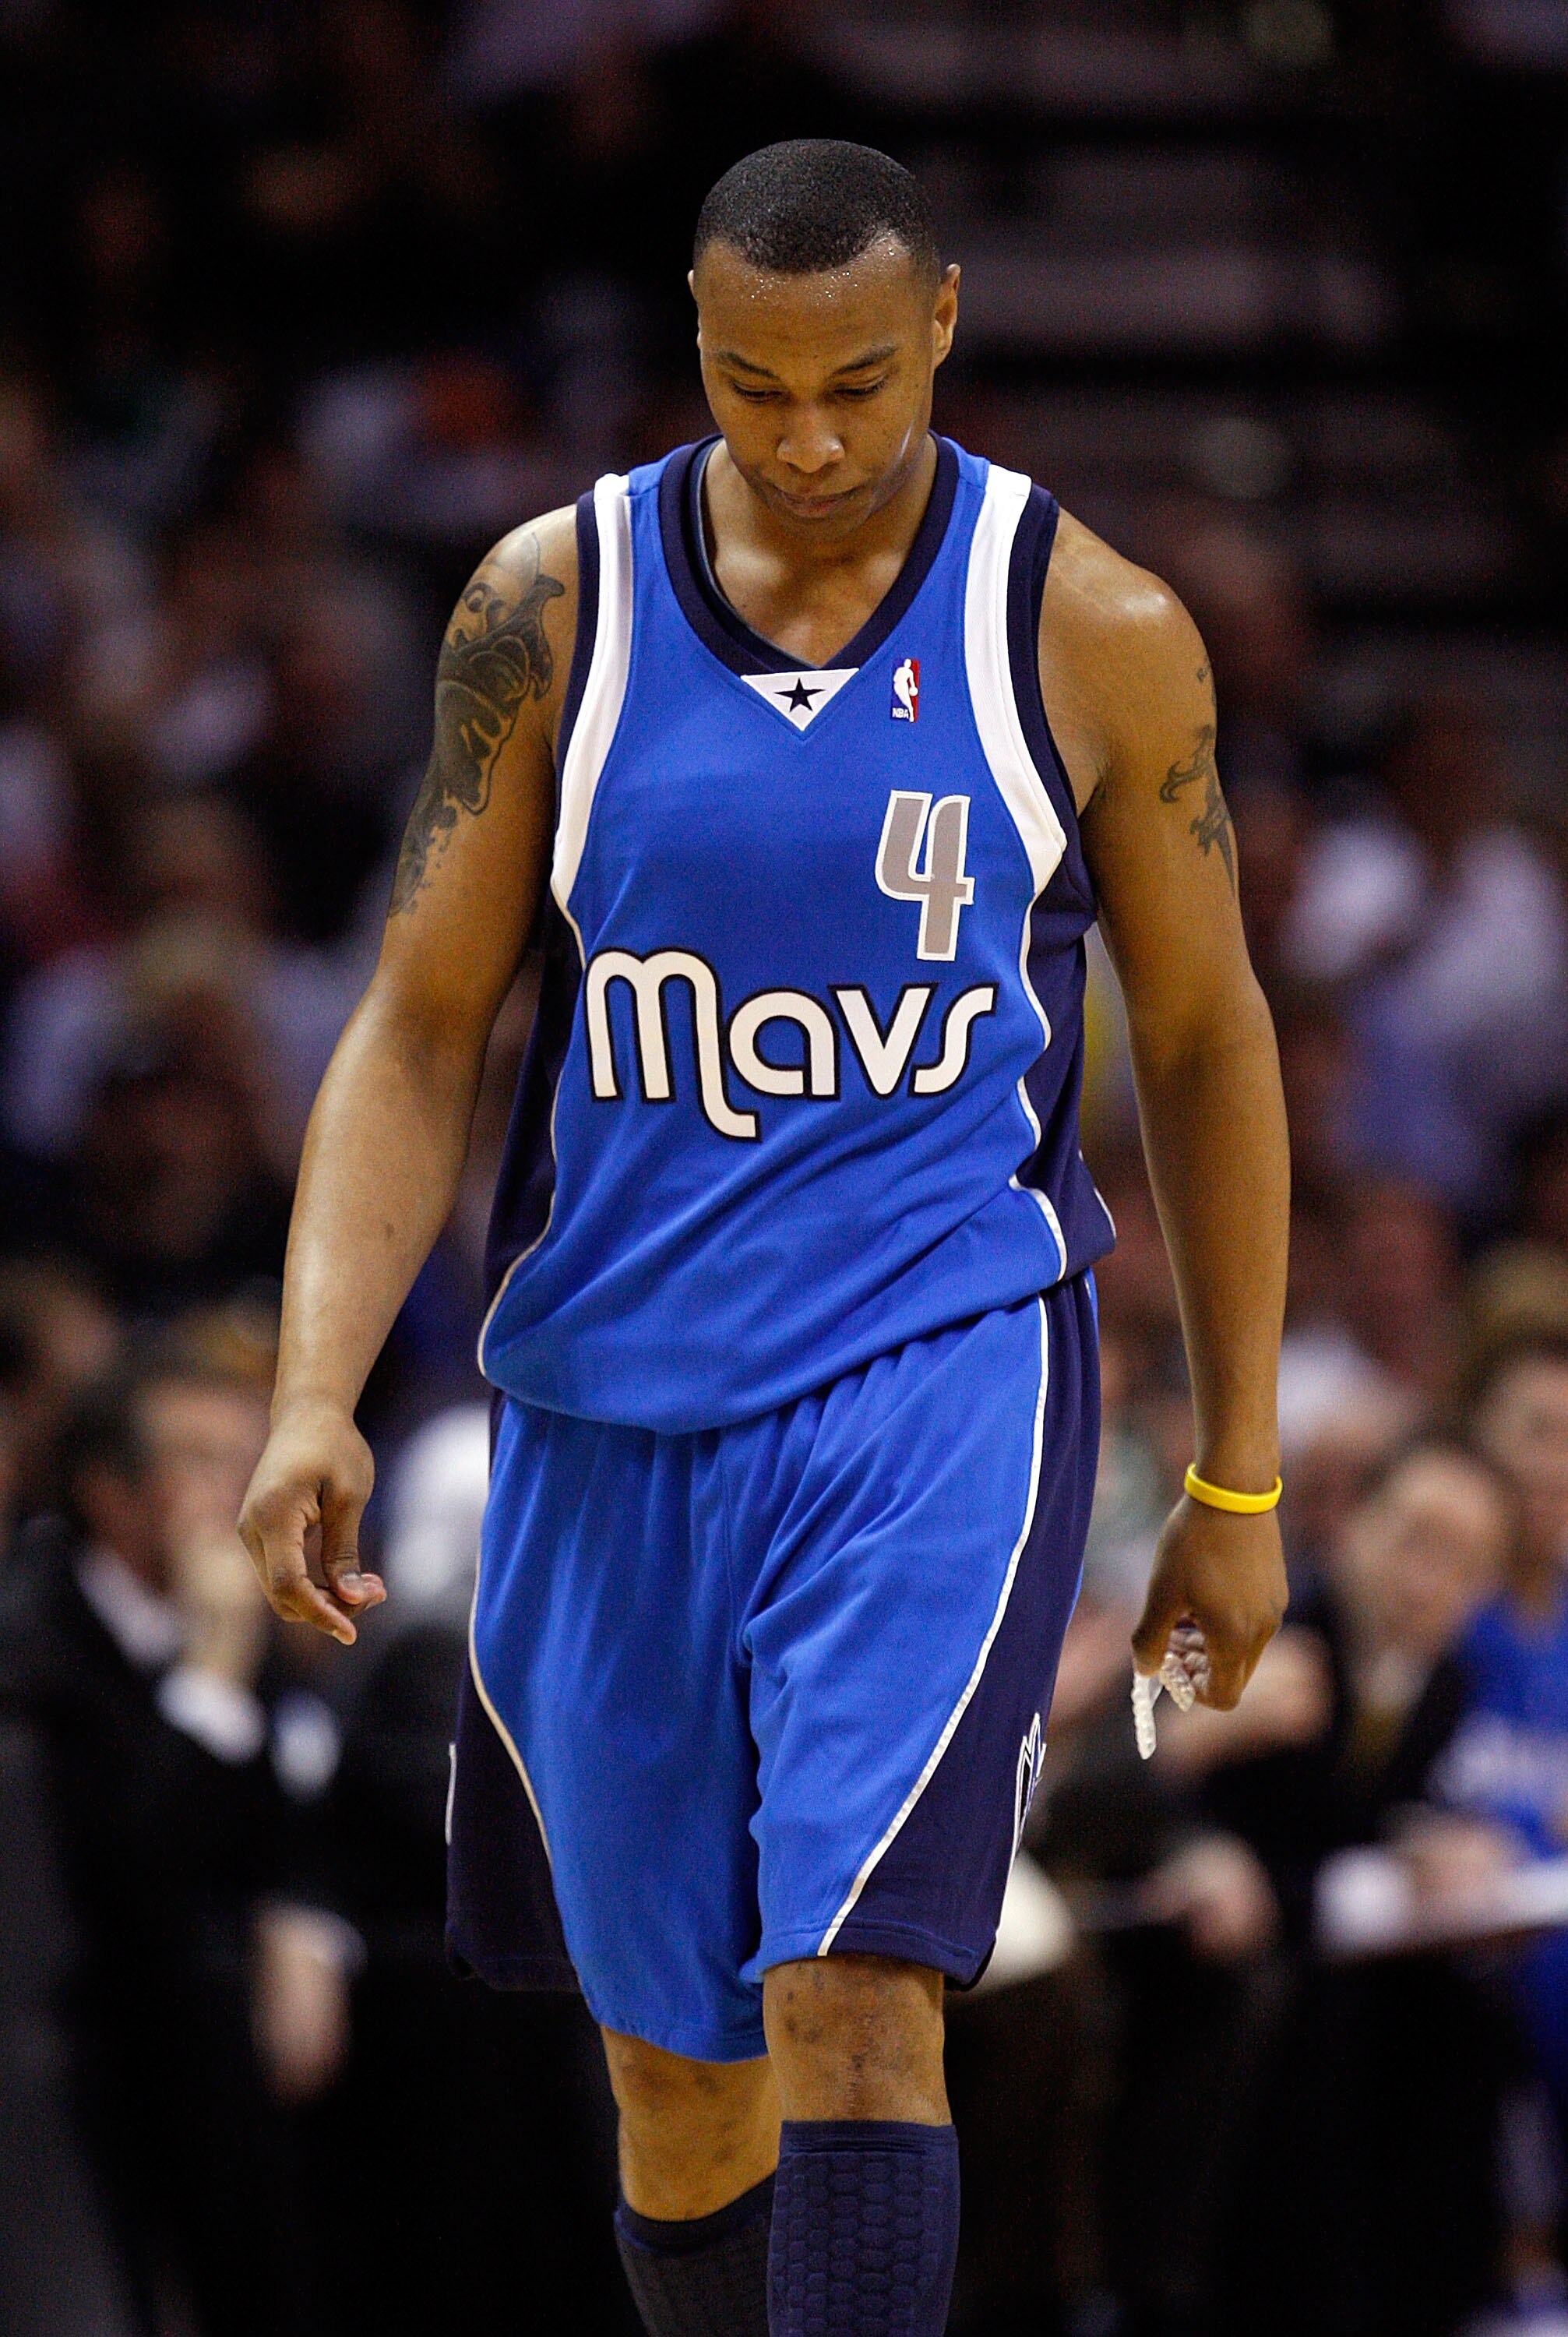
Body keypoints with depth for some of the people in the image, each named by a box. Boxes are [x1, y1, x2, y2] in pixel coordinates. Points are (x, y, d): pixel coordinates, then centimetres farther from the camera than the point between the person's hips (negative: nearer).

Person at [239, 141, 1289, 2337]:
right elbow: (423, 1024, 0)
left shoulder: (1093, 634, -4)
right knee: (677, 2071, 12)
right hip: (611, 1409, 3)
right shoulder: (552, 607, -1)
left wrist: (1239, 1479, 8)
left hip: (939, 1373, -3)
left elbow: (1205, 1041, 6)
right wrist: (317, 1396, -13)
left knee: (855, 1993, -20)